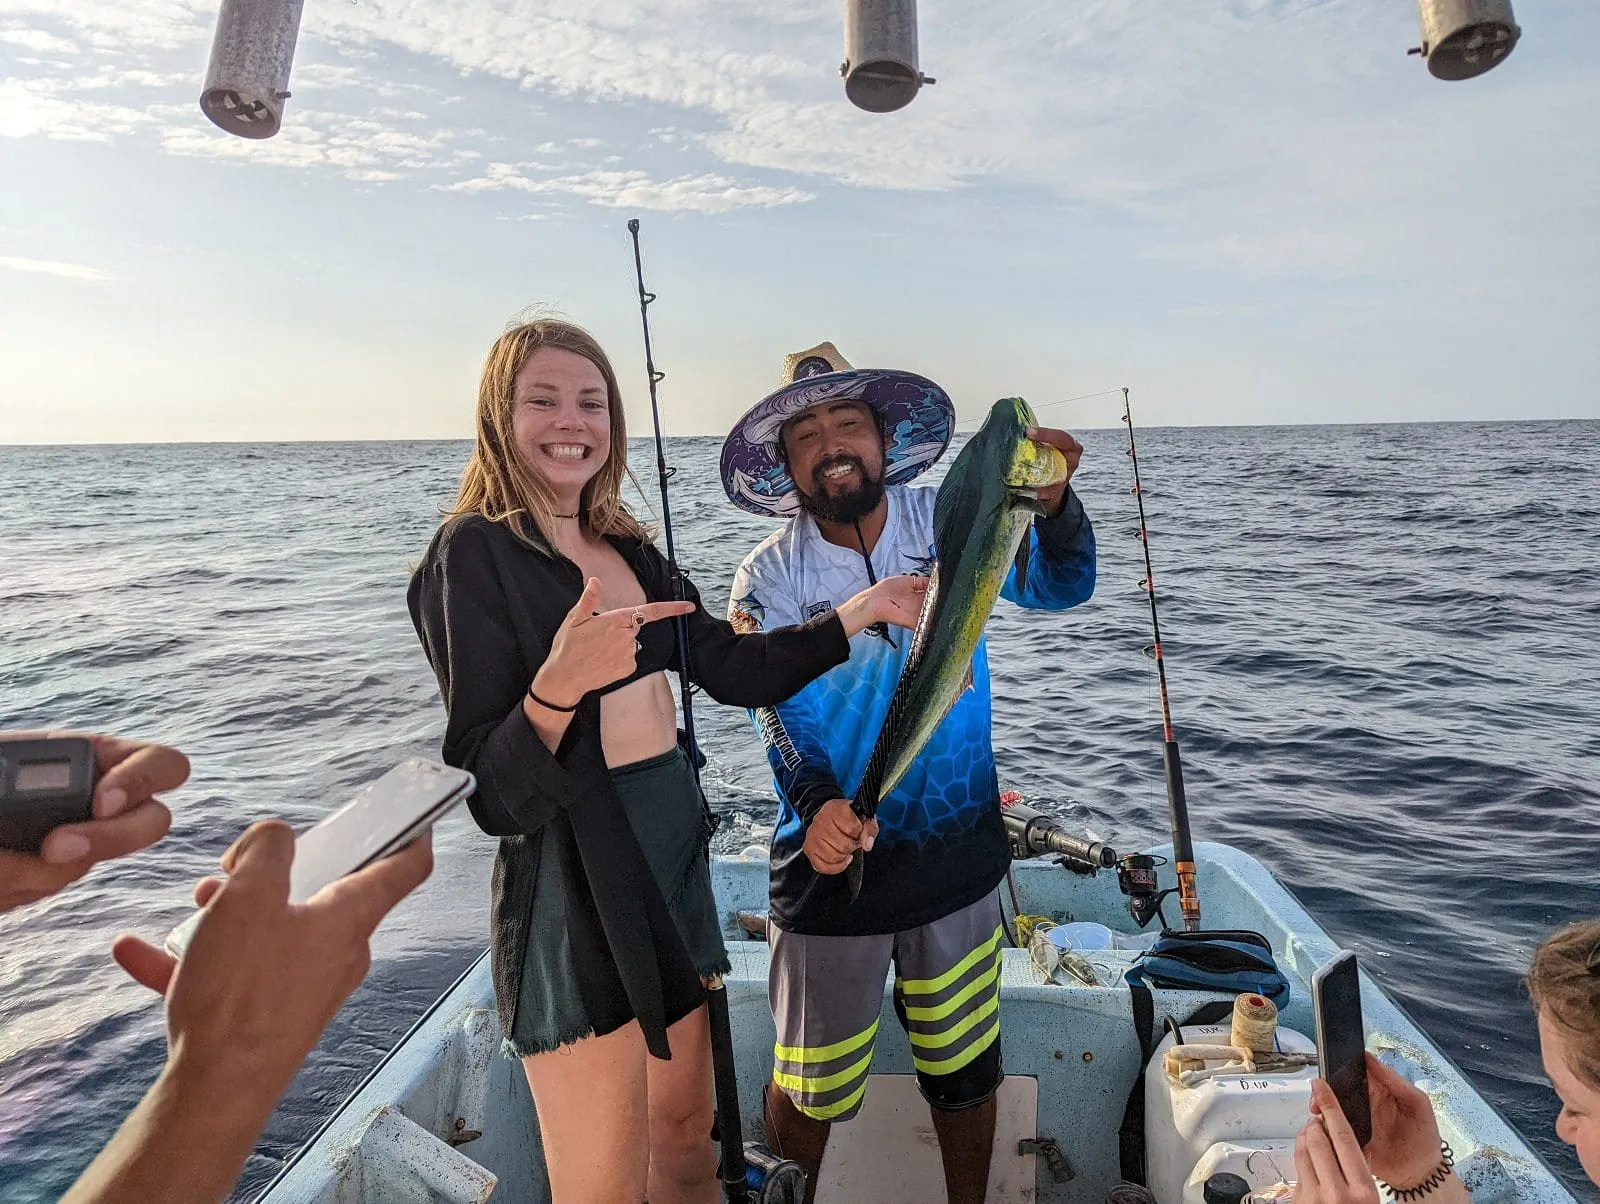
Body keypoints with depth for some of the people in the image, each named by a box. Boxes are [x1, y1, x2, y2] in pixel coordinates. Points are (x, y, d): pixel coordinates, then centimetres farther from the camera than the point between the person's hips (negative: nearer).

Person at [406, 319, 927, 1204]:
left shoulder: (627, 548, 9)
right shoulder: (473, 551, -12)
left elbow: (735, 668, 11)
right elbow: (490, 782, -17)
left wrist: (864, 610, 8)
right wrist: (558, 686, -36)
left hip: (671, 848, 7)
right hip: (571, 881, -7)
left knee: (685, 1133, 20)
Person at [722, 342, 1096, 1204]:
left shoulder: (948, 525, -6)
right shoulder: (766, 581, -10)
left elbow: (1060, 587, -17)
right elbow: (783, 723, -19)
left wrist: (1051, 501, -37)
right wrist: (818, 807, -39)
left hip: (958, 852, 2)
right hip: (832, 864, -1)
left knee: (965, 1067, 21)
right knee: (810, 1088, 13)